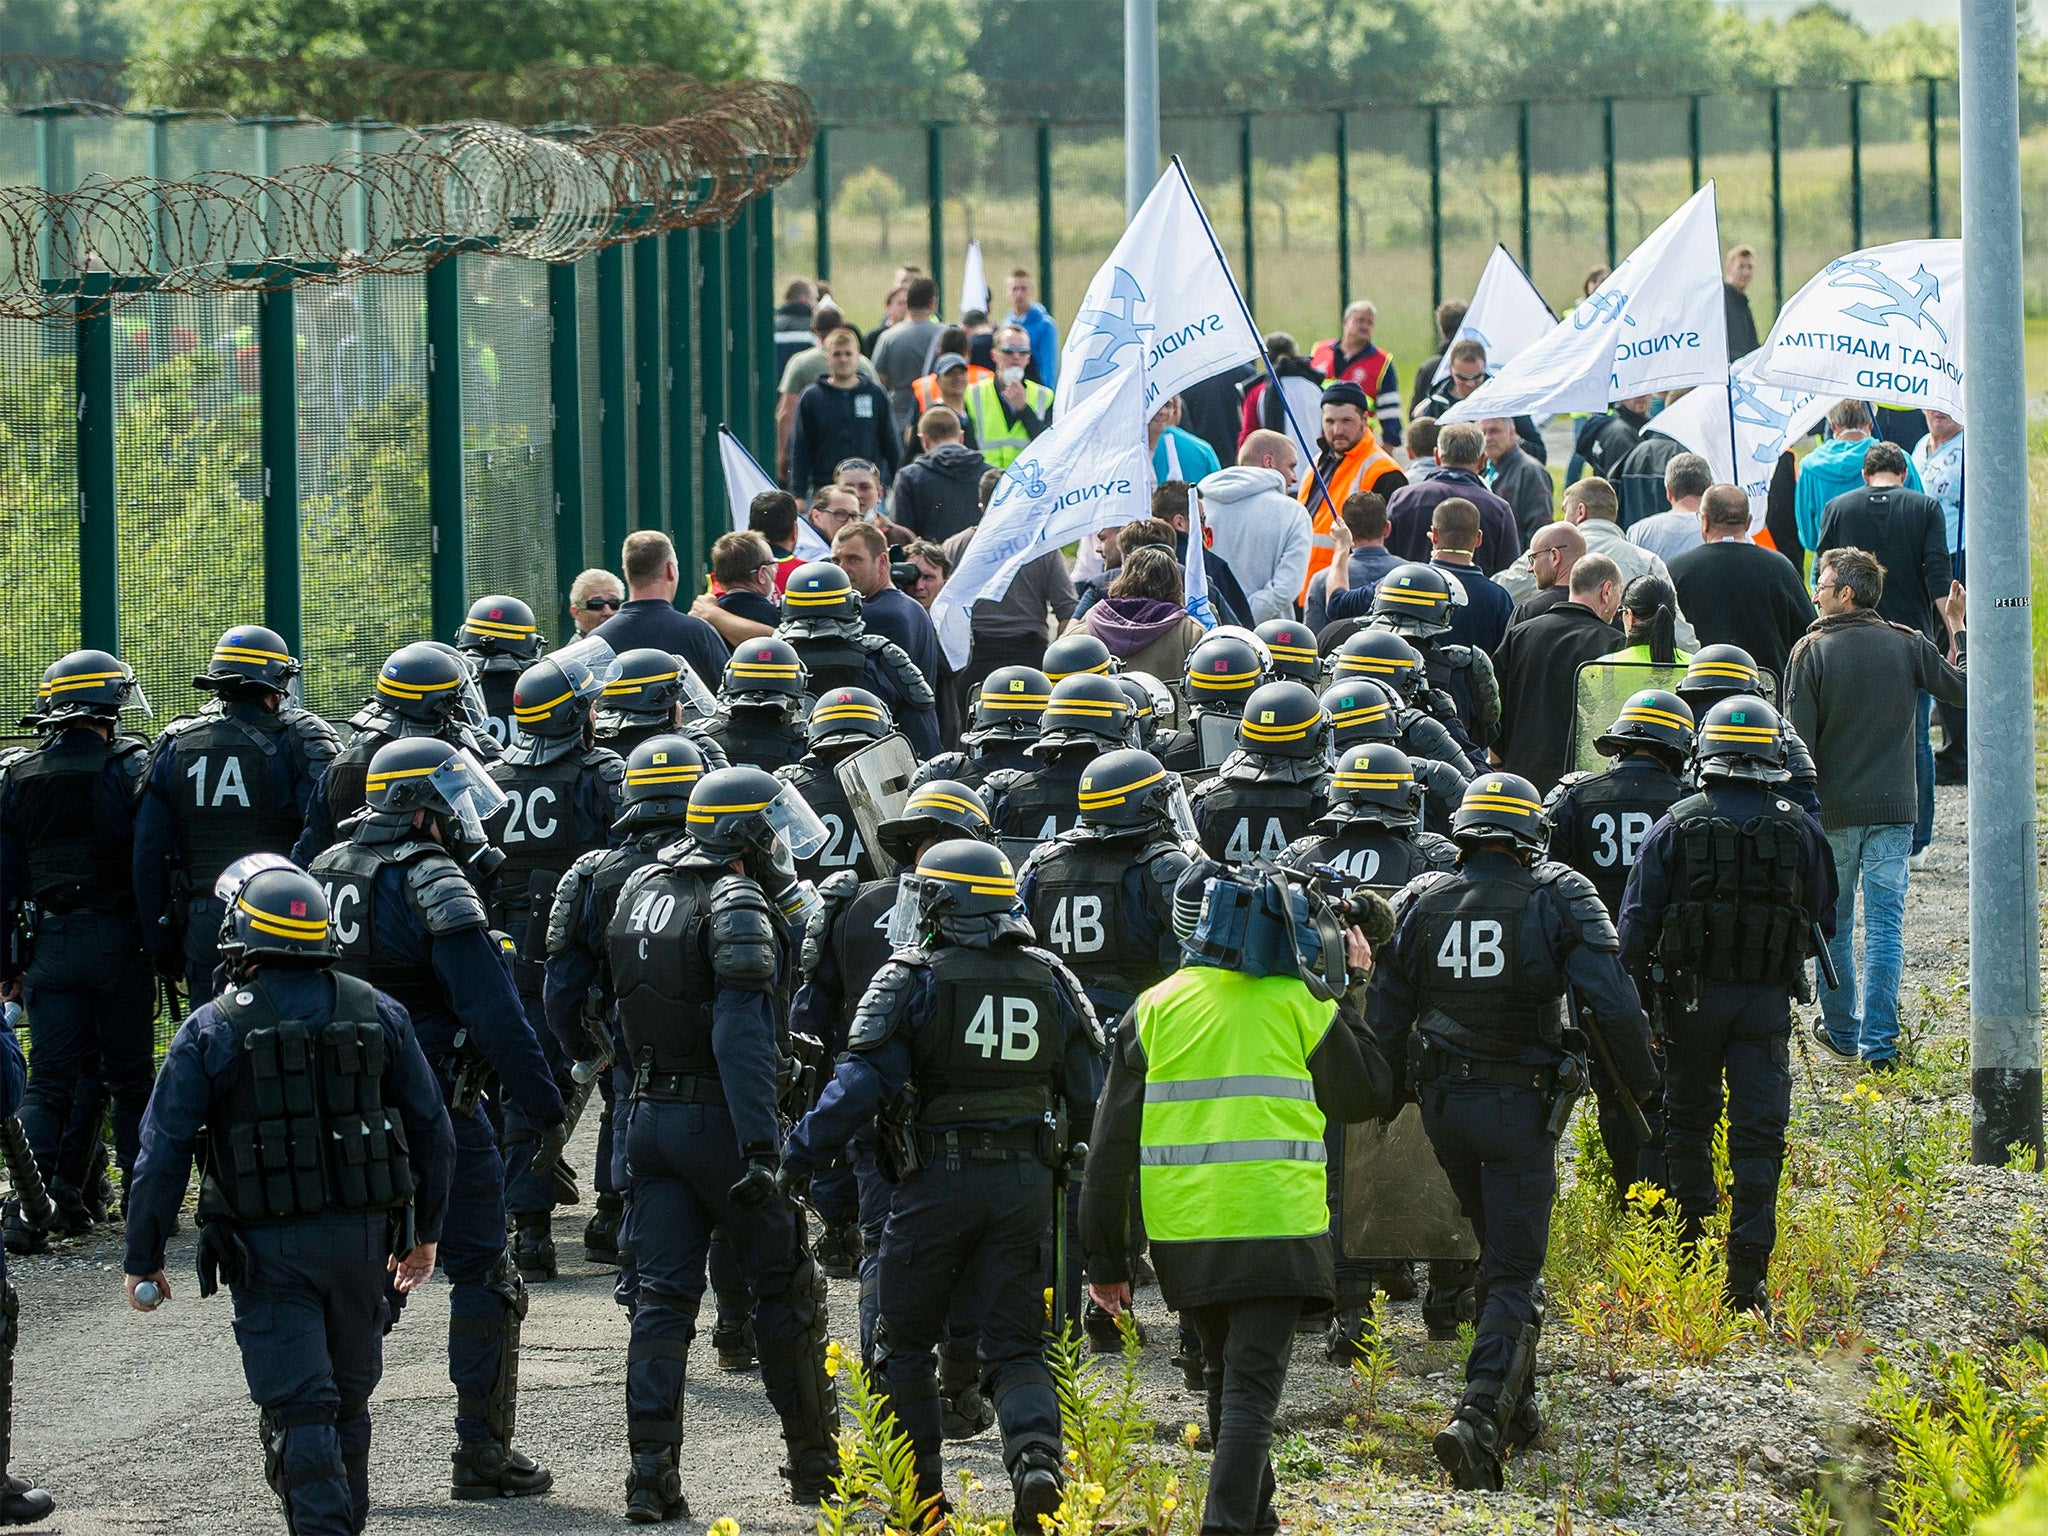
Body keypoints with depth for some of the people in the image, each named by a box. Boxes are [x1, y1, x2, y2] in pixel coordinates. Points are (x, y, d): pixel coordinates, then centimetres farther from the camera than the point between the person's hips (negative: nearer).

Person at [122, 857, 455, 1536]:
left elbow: (164, 1154, -9)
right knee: (346, 1399, 19)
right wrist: (425, 1232, 20)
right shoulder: (377, 1015, 3)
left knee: (299, 1410, -4)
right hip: (360, 1239, 4)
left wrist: (142, 1261, -1)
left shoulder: (212, 1031, -8)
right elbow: (431, 1131, 8)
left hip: (267, 1250, -4)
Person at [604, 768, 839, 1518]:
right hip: (719, 1118, -7)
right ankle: (815, 1462, 15)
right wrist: (761, 1149, -27)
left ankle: (652, 1472, -4)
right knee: (786, 1290, 8)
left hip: (652, 1112, 7)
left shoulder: (641, 887, 9)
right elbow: (741, 1037, -24)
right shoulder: (737, 908, -15)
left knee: (662, 1295, 4)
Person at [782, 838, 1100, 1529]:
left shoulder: (913, 980, -8)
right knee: (1015, 1346, 7)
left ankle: (917, 1491, 14)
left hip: (937, 1184, -4)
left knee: (907, 1340, 12)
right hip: (1026, 1183, 4)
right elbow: (1086, 1098, 9)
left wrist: (797, 1154, -12)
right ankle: (1036, 1457, -19)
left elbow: (861, 1082, -17)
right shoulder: (1050, 981, 6)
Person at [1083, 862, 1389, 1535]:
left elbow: (1110, 1147, 2)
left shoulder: (1154, 1010, 3)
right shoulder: (1300, 1005, -3)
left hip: (1183, 1234, 3)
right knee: (1250, 1389, -5)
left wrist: (1105, 1257, 8)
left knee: (1226, 1375, 22)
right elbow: (1367, 1095, 13)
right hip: (1277, 1227, -3)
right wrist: (1351, 995, 20)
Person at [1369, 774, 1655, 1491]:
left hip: (1442, 1105, 4)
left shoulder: (1422, 903, 0)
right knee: (1514, 1276, -2)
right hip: (1522, 1105, -4)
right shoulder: (1559, 899, -9)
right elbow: (1614, 1003, -16)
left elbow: (1385, 1021, 2)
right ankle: (1479, 1417, -22)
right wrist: (1641, 1083, -1)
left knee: (1501, 1251, 25)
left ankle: (1518, 1407, 32)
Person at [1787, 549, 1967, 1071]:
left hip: (1833, 811, -1)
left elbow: (1798, 740, -9)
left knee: (1833, 923, 14)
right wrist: (1960, 631, 16)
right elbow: (1965, 690, 4)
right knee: (1885, 925, 1)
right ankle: (1879, 1042, -3)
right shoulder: (1908, 646, -2)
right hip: (1894, 808, 1)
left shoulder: (1812, 652, -8)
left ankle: (1840, 1029, 21)